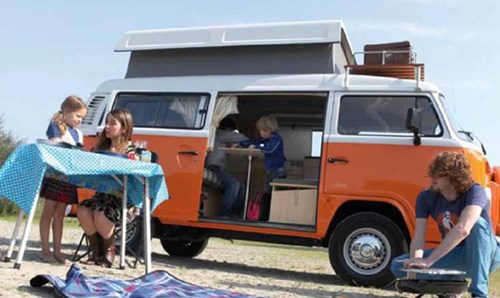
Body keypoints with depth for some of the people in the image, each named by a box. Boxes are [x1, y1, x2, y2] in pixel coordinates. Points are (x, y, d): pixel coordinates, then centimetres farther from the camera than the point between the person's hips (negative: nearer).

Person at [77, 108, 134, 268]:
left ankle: (109, 250, -2)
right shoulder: (101, 147, 17)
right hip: (102, 195, 5)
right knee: (82, 209, -24)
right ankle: (96, 248, -1)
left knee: (100, 214, -31)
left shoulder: (130, 150, -1)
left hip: (123, 199, -5)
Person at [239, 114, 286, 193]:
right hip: (269, 172, 9)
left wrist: (256, 147, -19)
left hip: (278, 172, -9)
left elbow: (270, 149, -29)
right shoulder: (266, 139, 9)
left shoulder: (277, 139, -15)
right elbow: (254, 141, 15)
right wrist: (240, 144, 8)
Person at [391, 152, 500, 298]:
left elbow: (463, 229, -40)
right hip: (454, 255, 4)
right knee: (398, 266, -13)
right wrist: (415, 260, -37)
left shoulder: (474, 192, -23)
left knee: (478, 223, -36)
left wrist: (428, 260, -43)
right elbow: (418, 237, -15)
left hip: (485, 255, -4)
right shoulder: (426, 197, -8)